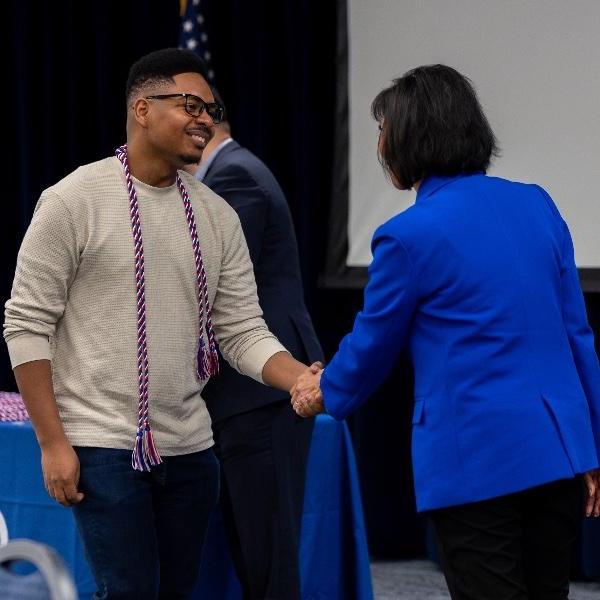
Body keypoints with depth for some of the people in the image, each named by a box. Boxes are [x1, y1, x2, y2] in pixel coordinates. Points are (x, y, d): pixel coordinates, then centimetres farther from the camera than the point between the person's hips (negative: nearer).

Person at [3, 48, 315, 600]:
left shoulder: (218, 217, 8)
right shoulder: (75, 200, -7)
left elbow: (243, 332, 6)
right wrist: (52, 443, -11)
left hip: (187, 447, 6)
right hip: (102, 447, -5)